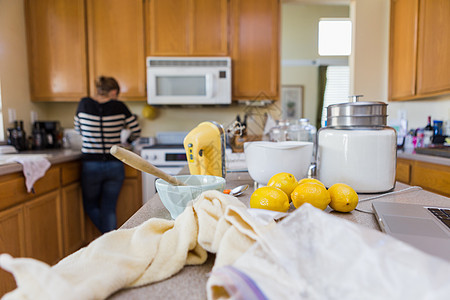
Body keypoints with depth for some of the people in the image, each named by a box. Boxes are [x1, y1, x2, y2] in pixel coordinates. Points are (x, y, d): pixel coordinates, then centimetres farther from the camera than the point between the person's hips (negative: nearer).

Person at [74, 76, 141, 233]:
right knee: (109, 209, 13)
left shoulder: (84, 104, -2)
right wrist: (127, 141, 24)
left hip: (91, 166, 0)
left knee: (91, 205, 22)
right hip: (115, 166, 0)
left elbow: (78, 128, 15)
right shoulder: (119, 106, -5)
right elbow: (136, 131, 2)